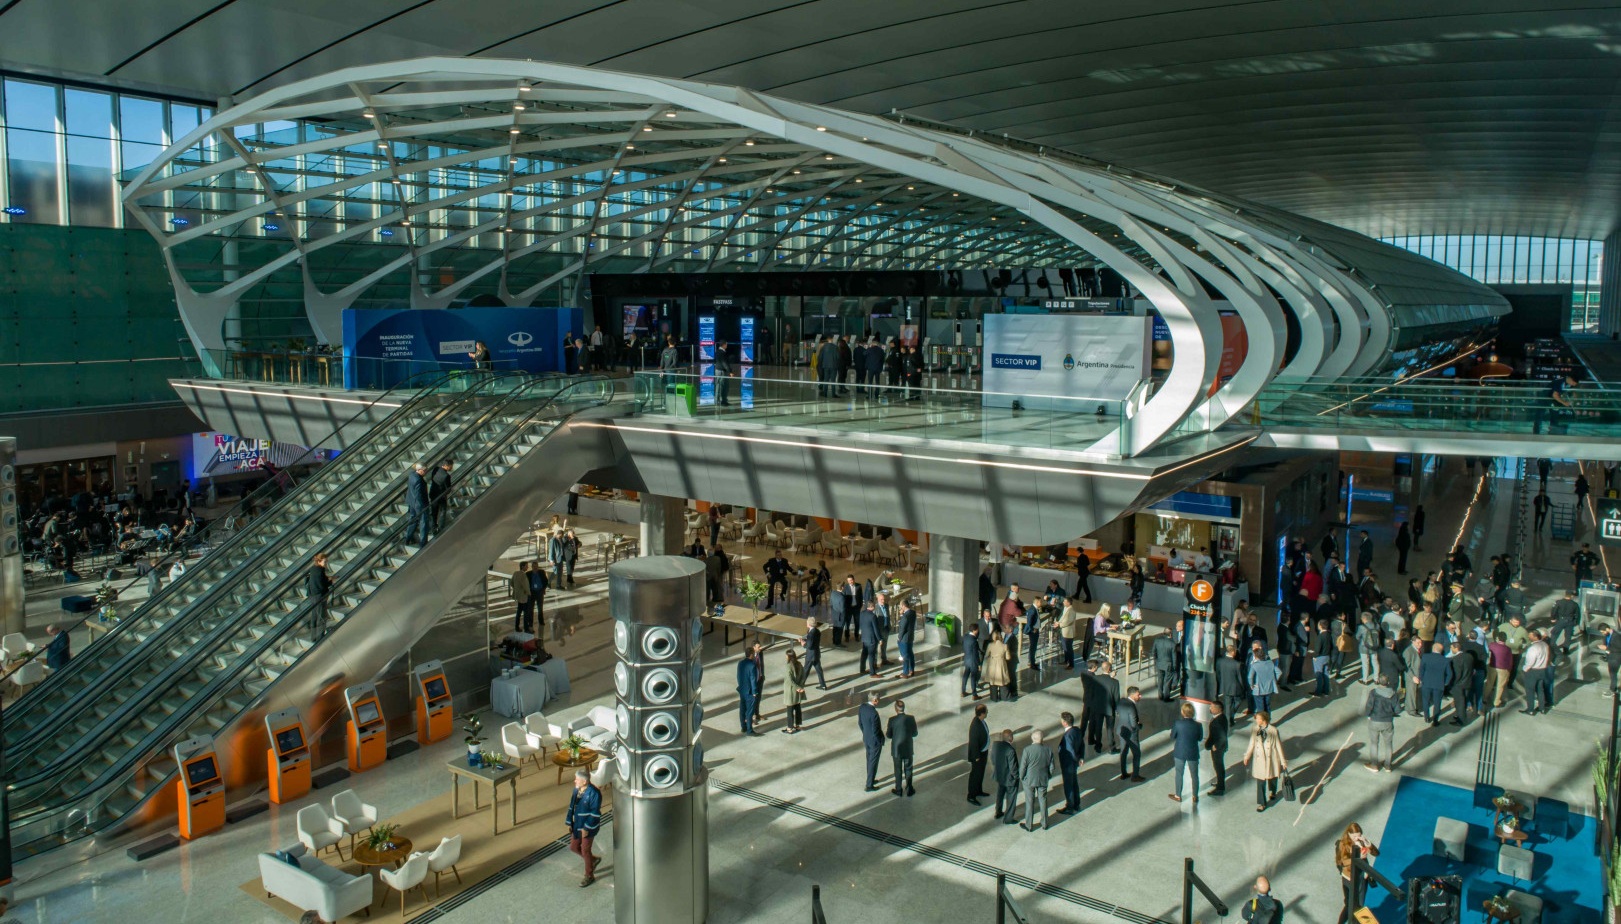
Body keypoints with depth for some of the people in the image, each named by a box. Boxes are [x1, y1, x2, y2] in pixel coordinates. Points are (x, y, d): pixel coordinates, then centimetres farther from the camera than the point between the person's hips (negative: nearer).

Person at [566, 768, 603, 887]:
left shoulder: (594, 793, -24)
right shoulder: (577, 790, 1)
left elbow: (595, 813, -22)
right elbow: (571, 807, 11)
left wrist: (587, 828, -21)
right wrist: (569, 823, 10)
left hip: (588, 828, -8)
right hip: (577, 826, 8)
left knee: (585, 851, 4)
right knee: (573, 847, 17)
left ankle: (589, 876, 23)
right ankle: (594, 859, 39)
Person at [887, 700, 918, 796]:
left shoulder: (892, 720, -18)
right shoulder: (911, 719, -15)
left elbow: (889, 735, -8)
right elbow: (914, 734, -5)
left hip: (896, 749, -1)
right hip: (908, 749, 1)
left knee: (898, 770, 16)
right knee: (908, 770, 17)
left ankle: (899, 790, 27)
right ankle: (909, 790, 26)